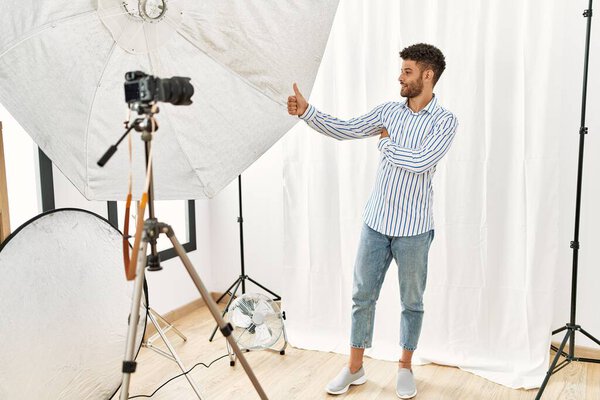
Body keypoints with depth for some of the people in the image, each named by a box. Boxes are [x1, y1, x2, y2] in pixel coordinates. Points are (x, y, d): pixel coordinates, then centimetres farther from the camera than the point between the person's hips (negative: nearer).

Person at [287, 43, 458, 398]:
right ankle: (355, 367, 25)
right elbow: (345, 130, 1)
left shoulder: (445, 122, -9)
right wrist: (307, 112, -10)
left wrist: (386, 143, -9)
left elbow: (419, 162, -23)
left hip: (413, 229, -4)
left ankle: (405, 367, 31)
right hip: (376, 222, 4)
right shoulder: (389, 111, 5)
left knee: (412, 301, 11)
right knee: (363, 295, 10)